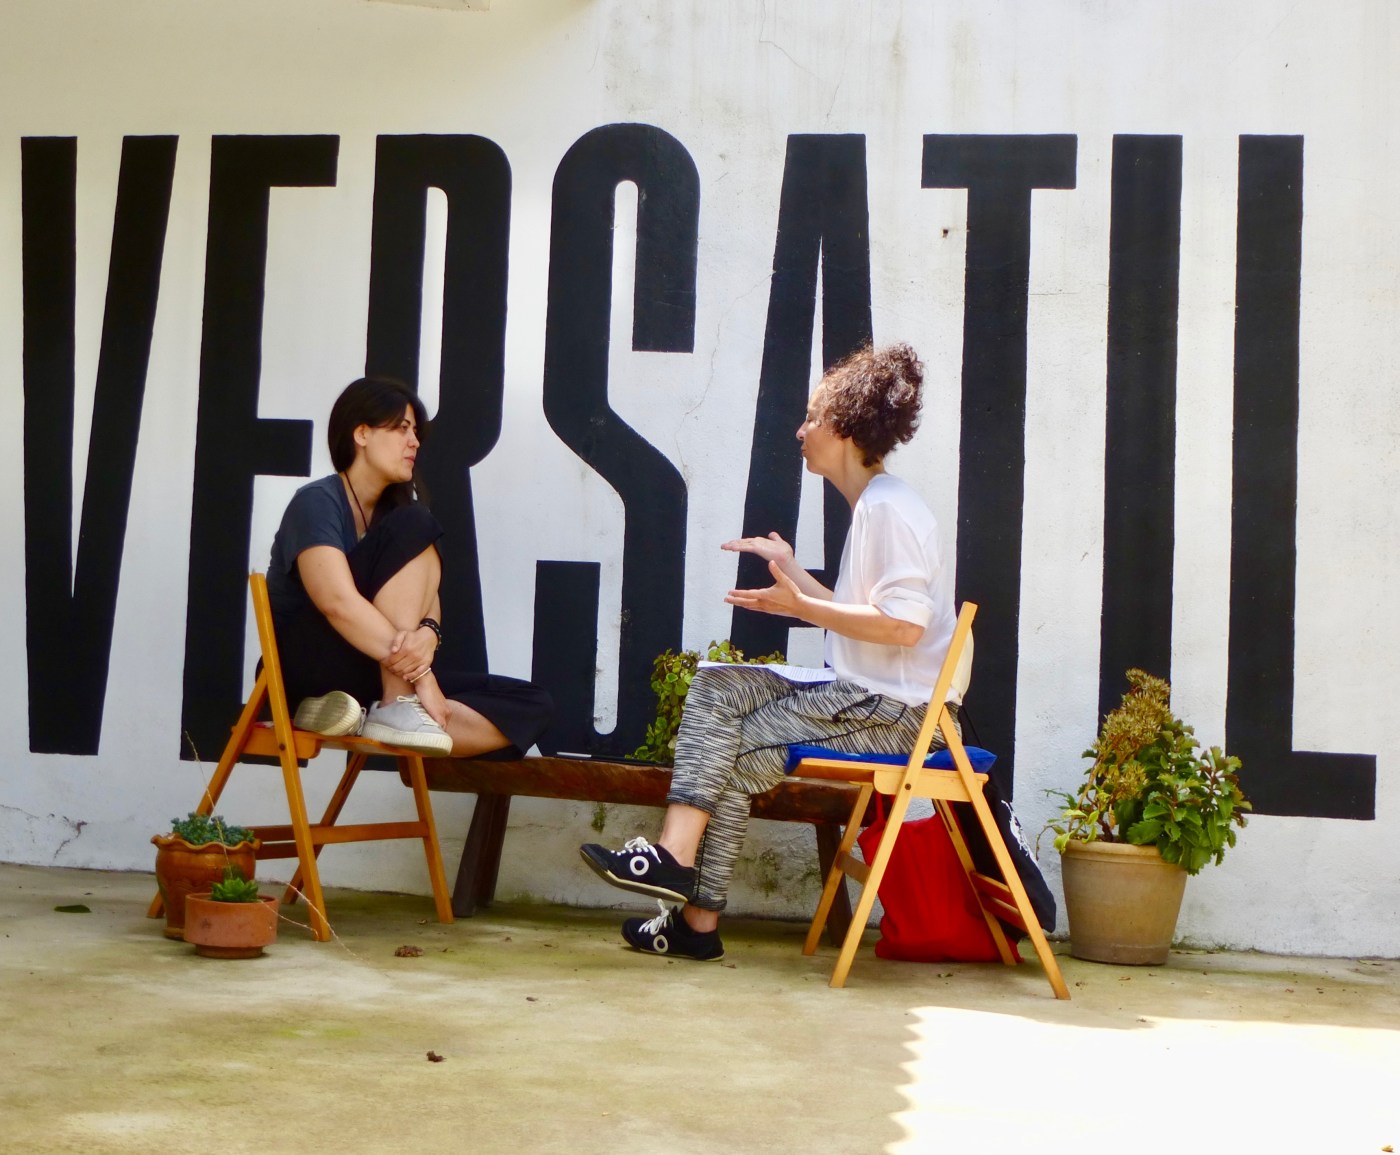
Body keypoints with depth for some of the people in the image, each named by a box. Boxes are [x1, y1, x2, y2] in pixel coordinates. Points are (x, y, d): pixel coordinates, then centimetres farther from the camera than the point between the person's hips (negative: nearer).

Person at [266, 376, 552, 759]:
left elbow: (427, 599, 0)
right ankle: (397, 707, -29)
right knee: (414, 527, -21)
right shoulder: (317, 502, -8)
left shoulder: (392, 509, 16)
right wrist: (420, 673, -29)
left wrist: (427, 635, -25)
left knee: (529, 706, -10)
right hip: (309, 662, -8)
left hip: (374, 676, 8)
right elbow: (338, 602, -25)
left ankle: (360, 719, -25)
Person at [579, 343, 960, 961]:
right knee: (717, 685, 4)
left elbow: (903, 625, -25)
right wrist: (792, 572, 22)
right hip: (861, 691, 10)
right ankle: (677, 851, -6)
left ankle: (699, 916, 0)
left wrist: (800, 606, -20)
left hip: (897, 709, -10)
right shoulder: (872, 505, 18)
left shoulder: (890, 507, -14)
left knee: (741, 753, -8)